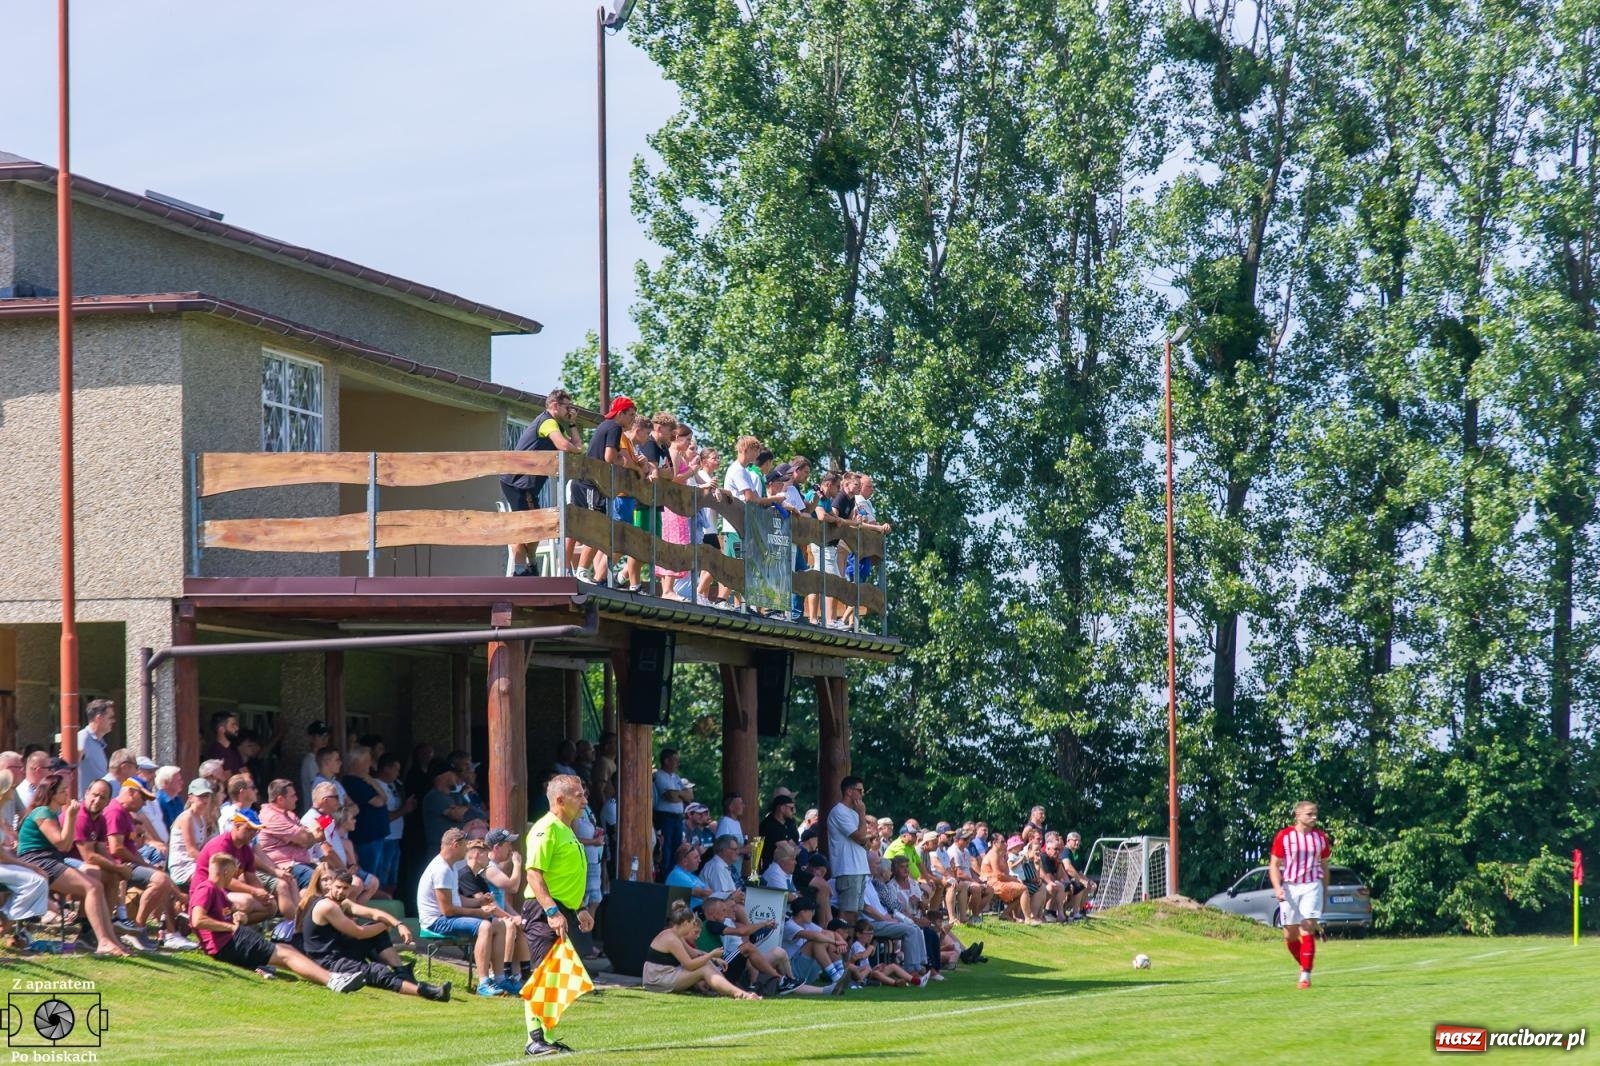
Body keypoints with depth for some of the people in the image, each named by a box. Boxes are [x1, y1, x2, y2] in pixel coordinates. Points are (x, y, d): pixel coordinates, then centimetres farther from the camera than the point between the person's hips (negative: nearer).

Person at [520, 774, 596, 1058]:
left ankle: (545, 1036, 16)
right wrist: (552, 911, -27)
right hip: (545, 912, -10)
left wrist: (579, 909, 26)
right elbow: (534, 874, -20)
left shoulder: (566, 831, 19)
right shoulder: (546, 829, -12)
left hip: (562, 913, 10)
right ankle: (535, 1039, -12)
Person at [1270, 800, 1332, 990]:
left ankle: (1305, 975, -11)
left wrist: (1325, 892, 13)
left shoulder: (1320, 837, 5)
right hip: (1289, 887, 0)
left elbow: (1324, 866, 14)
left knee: (1307, 931, -12)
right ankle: (1304, 965, 29)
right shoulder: (1284, 836, -2)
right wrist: (1277, 887, -12)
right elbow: (1274, 864, 1)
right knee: (1290, 935, 4)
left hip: (1312, 886, 0)